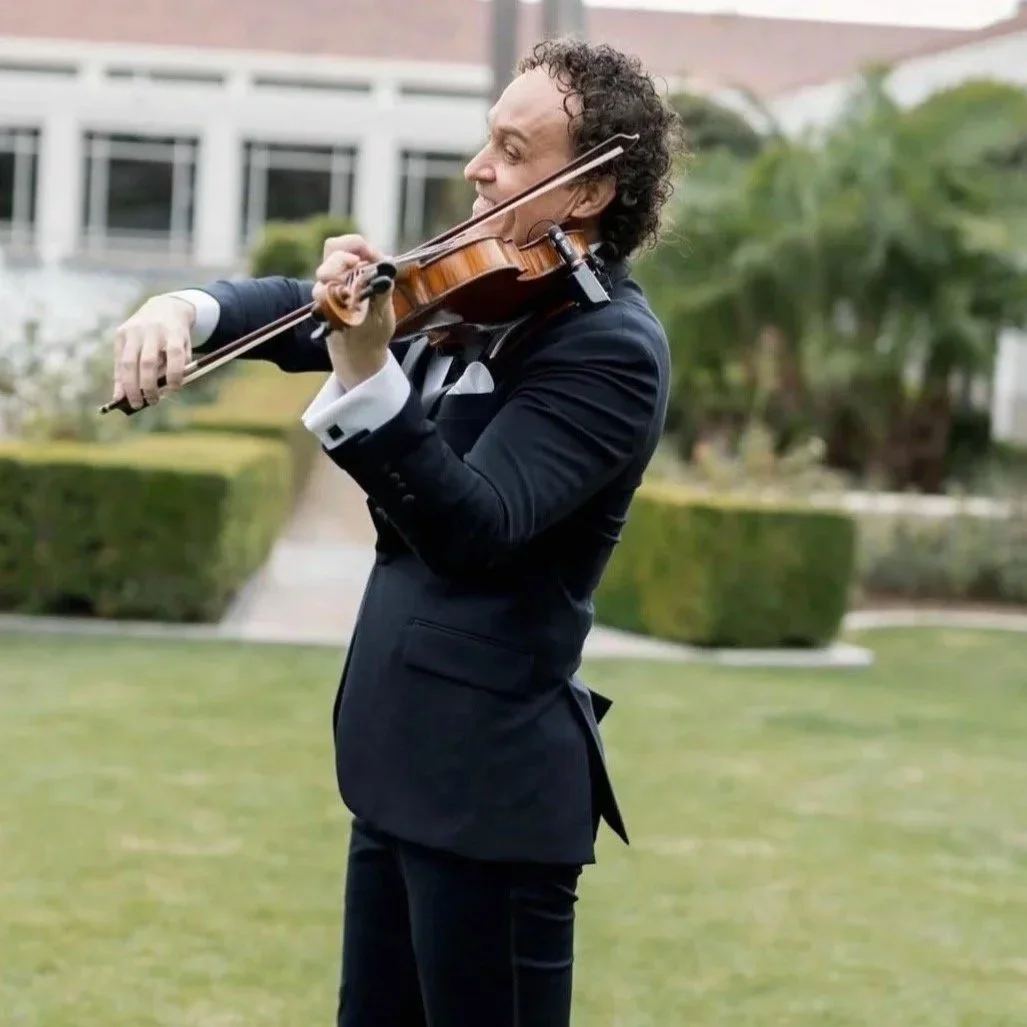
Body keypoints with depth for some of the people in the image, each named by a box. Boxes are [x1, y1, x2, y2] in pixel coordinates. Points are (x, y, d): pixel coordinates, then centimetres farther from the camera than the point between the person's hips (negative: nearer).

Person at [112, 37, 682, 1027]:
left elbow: (473, 531, -28)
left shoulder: (611, 347, -16)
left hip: (490, 777, -8)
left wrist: (366, 374, -41)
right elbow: (296, 306, 11)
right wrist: (186, 308, -10)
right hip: (404, 757, 9)